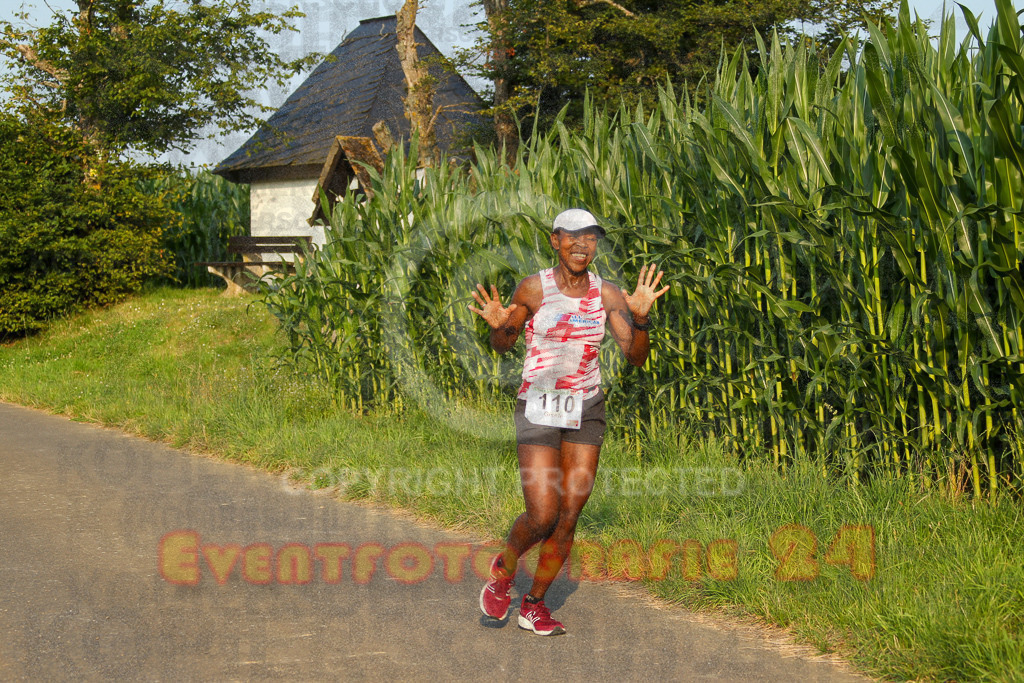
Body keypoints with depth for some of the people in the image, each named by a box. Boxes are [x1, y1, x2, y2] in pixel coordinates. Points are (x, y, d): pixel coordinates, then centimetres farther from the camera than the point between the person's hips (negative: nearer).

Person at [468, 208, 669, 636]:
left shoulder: (607, 294, -1)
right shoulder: (534, 288, -9)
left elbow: (636, 358, -5)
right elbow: (502, 346, 3)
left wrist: (640, 317, -23)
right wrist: (499, 326, -20)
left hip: (586, 410, 3)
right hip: (538, 409, -3)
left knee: (569, 515, 0)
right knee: (542, 516, -13)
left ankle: (534, 604, 18)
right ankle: (504, 568, 20)